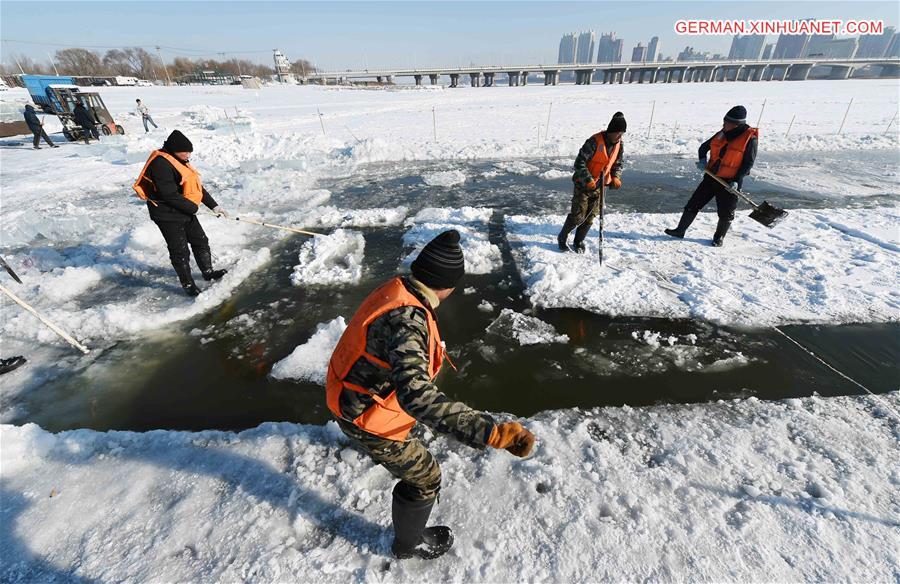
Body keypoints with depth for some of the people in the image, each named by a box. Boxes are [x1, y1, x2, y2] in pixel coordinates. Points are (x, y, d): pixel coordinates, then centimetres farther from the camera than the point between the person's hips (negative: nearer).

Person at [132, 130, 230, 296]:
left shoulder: (180, 161, 11)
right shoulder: (160, 164, -20)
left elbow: (196, 186, 12)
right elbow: (171, 195, -25)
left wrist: (214, 206, 6)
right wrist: (193, 208, -14)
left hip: (186, 212, 9)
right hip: (168, 215, -9)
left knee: (201, 241, 15)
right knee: (180, 251, -1)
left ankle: (208, 272, 32)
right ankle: (188, 284, 12)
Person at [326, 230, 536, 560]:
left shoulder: (394, 288, -10)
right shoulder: (407, 320, -39)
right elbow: (417, 396, -51)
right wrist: (491, 432, -55)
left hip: (351, 392, 9)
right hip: (367, 419, -9)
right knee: (424, 478, 12)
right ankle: (409, 543, 41)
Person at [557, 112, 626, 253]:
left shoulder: (619, 144, 0)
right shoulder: (595, 141, -22)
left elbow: (618, 164, 13)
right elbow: (579, 163, -21)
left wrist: (616, 177, -7)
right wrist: (588, 180, -27)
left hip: (600, 186, 6)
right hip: (584, 185, -6)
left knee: (590, 217, 8)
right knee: (578, 216, -5)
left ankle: (579, 242, 25)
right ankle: (562, 238, 18)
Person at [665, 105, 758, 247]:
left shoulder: (750, 138, -10)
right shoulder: (721, 134, 4)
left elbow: (748, 162, -9)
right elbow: (704, 147, 16)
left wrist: (736, 180, -17)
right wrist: (702, 160, -3)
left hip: (729, 182, -4)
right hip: (711, 177, 5)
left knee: (726, 213, 6)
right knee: (693, 204, 2)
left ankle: (719, 237, 24)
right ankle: (680, 230, 9)